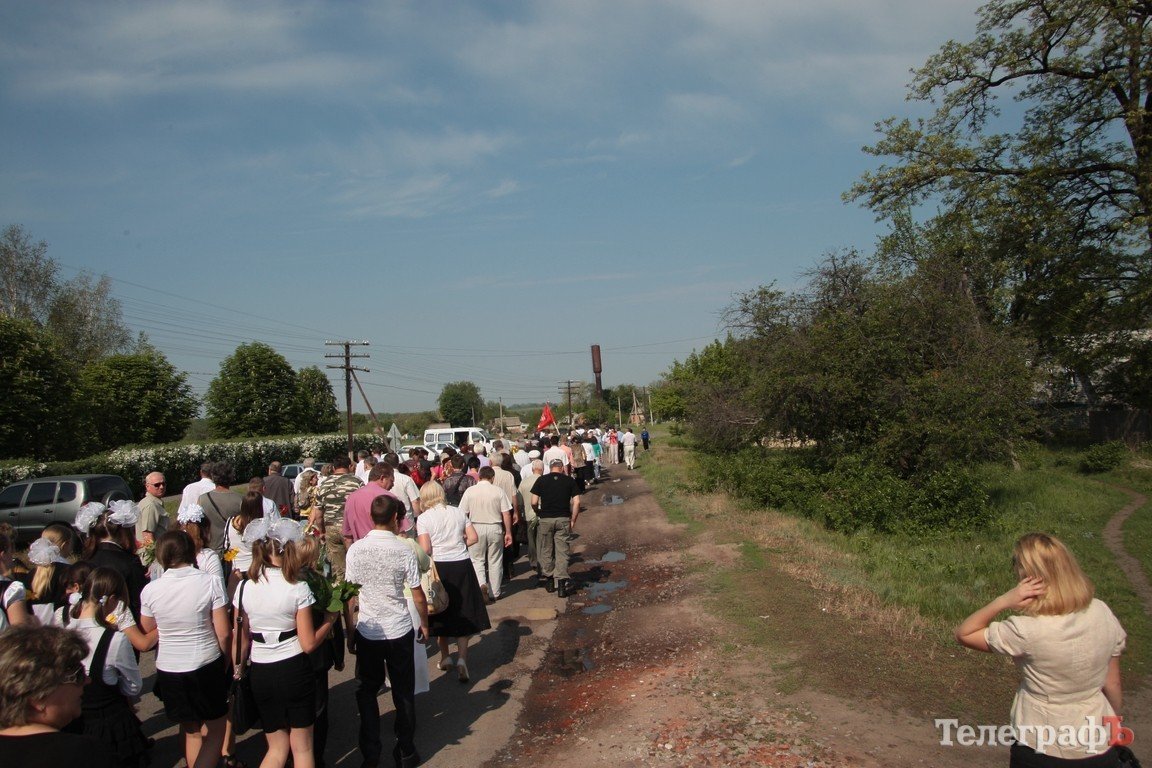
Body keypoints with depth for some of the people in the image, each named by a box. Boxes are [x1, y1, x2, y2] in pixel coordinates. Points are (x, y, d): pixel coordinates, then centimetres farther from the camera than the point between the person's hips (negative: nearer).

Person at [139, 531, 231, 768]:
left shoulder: (150, 590, -6)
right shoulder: (210, 583, -14)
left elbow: (147, 634, 7)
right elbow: (224, 633, -11)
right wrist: (225, 664, 5)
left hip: (168, 669, 3)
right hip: (206, 666, -3)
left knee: (191, 732, 21)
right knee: (215, 731, 12)